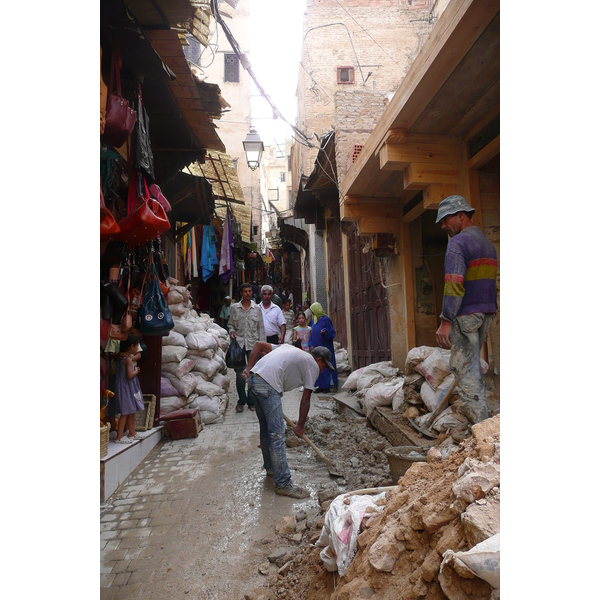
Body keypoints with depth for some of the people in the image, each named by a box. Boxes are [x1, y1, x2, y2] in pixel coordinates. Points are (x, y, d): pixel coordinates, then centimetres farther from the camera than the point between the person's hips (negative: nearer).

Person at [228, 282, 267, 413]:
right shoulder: (234, 308, 6)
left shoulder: (257, 308, 6)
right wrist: (231, 331, -8)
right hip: (239, 343, 0)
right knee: (239, 373, 2)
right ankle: (241, 401, 17)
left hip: (253, 344, 0)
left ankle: (251, 401, 15)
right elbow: (230, 324, 14)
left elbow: (261, 328, 7)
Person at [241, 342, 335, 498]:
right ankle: (283, 484, 5)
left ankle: (270, 467, 39)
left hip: (252, 378, 9)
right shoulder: (313, 365, 9)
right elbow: (305, 400, 9)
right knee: (277, 435, -2)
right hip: (268, 386, -9)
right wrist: (300, 426, 20)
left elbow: (259, 344, 23)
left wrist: (249, 368, 14)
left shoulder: (290, 349, 30)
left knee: (266, 429, 23)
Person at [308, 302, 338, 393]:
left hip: (325, 348, -7)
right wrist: (311, 345, 4)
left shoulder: (325, 319, -10)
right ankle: (321, 385, 15)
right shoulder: (315, 320, 12)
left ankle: (328, 386, 3)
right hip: (316, 348, 7)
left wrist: (325, 332, -29)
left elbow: (332, 333, -10)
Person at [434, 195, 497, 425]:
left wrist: (445, 321, -21)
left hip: (465, 315, -9)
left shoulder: (458, 242, -12)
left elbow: (454, 284, -21)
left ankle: (480, 421, 0)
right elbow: (492, 282, 17)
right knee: (472, 362, 20)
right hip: (487, 313, 9)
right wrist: (488, 313, 21)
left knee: (464, 367, -3)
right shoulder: (488, 243, 16)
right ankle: (471, 406, 28)